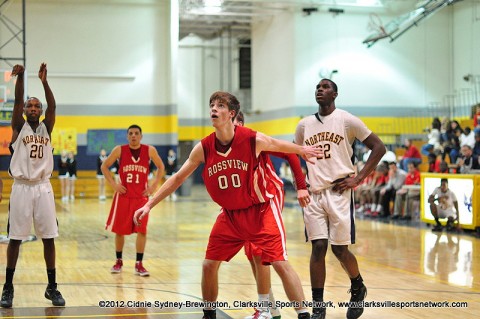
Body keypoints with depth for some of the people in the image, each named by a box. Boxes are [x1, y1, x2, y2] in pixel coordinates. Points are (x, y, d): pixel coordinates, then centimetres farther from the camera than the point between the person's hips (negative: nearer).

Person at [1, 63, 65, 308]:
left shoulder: (46, 127, 8)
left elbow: (52, 106, -8)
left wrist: (44, 81, -23)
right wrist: (20, 77, -27)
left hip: (43, 187, 2)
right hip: (21, 187, -2)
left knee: (49, 238, 3)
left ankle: (52, 287, 12)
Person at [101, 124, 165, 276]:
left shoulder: (149, 150, -4)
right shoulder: (119, 150, -5)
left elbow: (161, 167, 9)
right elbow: (104, 166, 4)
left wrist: (154, 185, -1)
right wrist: (113, 184, -6)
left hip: (141, 196, 0)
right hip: (123, 196, 0)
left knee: (142, 230, -5)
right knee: (119, 230, 5)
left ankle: (139, 264, 4)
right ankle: (119, 261, 23)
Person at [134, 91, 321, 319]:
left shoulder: (254, 140, -19)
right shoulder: (203, 148, -9)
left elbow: (280, 146, 4)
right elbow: (178, 178, 0)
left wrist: (302, 150, 20)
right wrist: (149, 205, -2)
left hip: (262, 209, -4)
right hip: (230, 214, 4)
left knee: (279, 262, -14)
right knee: (209, 265, 4)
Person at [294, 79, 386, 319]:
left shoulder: (346, 120, -3)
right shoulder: (304, 124, 9)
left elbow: (379, 147, -3)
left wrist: (359, 178, -9)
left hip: (339, 192, -3)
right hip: (313, 194, 3)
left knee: (339, 249, 0)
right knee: (318, 248, -2)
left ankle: (358, 289, 28)